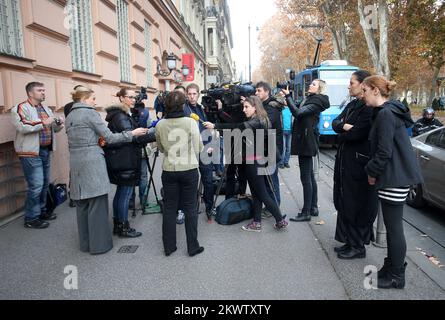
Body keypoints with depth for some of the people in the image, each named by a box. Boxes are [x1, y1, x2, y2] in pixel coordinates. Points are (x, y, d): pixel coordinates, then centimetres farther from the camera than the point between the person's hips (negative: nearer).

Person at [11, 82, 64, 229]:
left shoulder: (46, 109, 17)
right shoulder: (20, 108, -7)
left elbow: (54, 129, 20)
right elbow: (22, 126, -22)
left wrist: (59, 123, -1)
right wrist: (43, 123, -24)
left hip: (46, 151, 8)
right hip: (31, 153, -8)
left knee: (45, 184, 14)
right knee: (36, 186, -8)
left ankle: (41, 211, 29)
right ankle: (31, 218, 4)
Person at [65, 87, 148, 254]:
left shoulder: (69, 116, 16)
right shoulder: (90, 113, -7)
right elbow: (109, 137, -9)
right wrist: (132, 133, -3)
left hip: (75, 162, 8)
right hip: (92, 162, -8)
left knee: (82, 204, 12)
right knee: (97, 204, -1)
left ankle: (85, 243, 22)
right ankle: (99, 244, 5)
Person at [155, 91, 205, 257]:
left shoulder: (160, 125, -2)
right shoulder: (190, 122, -10)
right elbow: (198, 147, -3)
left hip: (169, 170, 2)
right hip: (189, 169, -2)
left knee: (169, 207, 11)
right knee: (190, 207, 7)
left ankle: (168, 246, 19)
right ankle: (193, 247, 14)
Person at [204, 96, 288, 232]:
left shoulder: (256, 122, -18)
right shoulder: (260, 121, 11)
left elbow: (236, 127, -26)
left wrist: (215, 126, -26)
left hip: (254, 162, -9)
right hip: (251, 161, 9)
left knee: (262, 194, 0)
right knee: (256, 194, 12)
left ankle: (281, 220, 11)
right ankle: (256, 223, 20)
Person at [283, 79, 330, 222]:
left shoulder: (316, 101, -11)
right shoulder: (310, 100, 18)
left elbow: (298, 112, -23)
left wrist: (288, 96, -18)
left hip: (307, 141, -10)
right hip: (305, 141, 10)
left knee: (305, 177, -7)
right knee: (310, 176, 14)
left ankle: (306, 212, -2)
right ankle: (313, 207, 23)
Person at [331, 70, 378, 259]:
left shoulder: (369, 108, -15)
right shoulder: (352, 105, 13)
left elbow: (356, 133, -21)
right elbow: (335, 123, 6)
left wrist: (341, 132, -2)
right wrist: (345, 126, -15)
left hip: (358, 163, -9)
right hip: (345, 160, 9)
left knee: (356, 205, 1)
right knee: (344, 203, 13)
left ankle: (358, 247, 14)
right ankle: (349, 242, 26)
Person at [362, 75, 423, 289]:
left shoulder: (386, 114, -17)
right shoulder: (390, 111, 14)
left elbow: (384, 151, -21)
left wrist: (372, 172, -7)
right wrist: (375, 171, 16)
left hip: (394, 178, -10)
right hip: (396, 176, 10)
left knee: (394, 227, 0)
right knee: (392, 225, 18)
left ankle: (397, 277, 13)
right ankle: (392, 266, 32)